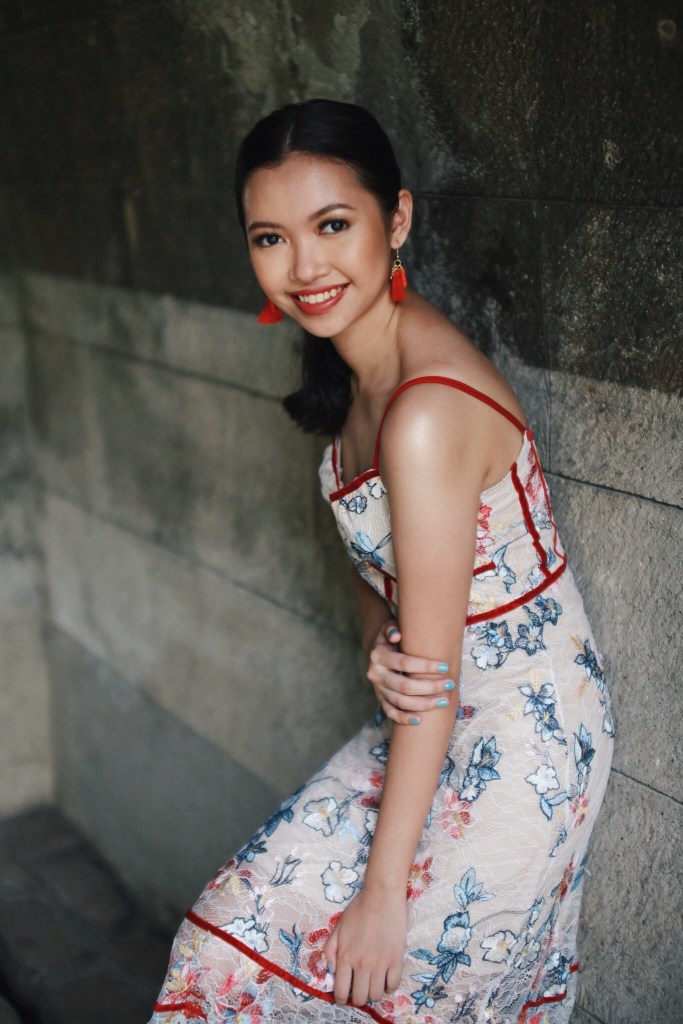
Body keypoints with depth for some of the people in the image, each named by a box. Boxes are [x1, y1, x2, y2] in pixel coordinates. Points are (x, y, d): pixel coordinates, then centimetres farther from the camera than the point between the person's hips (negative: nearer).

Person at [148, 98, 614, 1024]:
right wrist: (381, 644, -15)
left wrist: (383, 891, -16)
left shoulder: (427, 412, -30)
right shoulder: (362, 362, -1)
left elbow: (436, 672, -24)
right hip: (446, 710, 8)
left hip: (515, 739, -8)